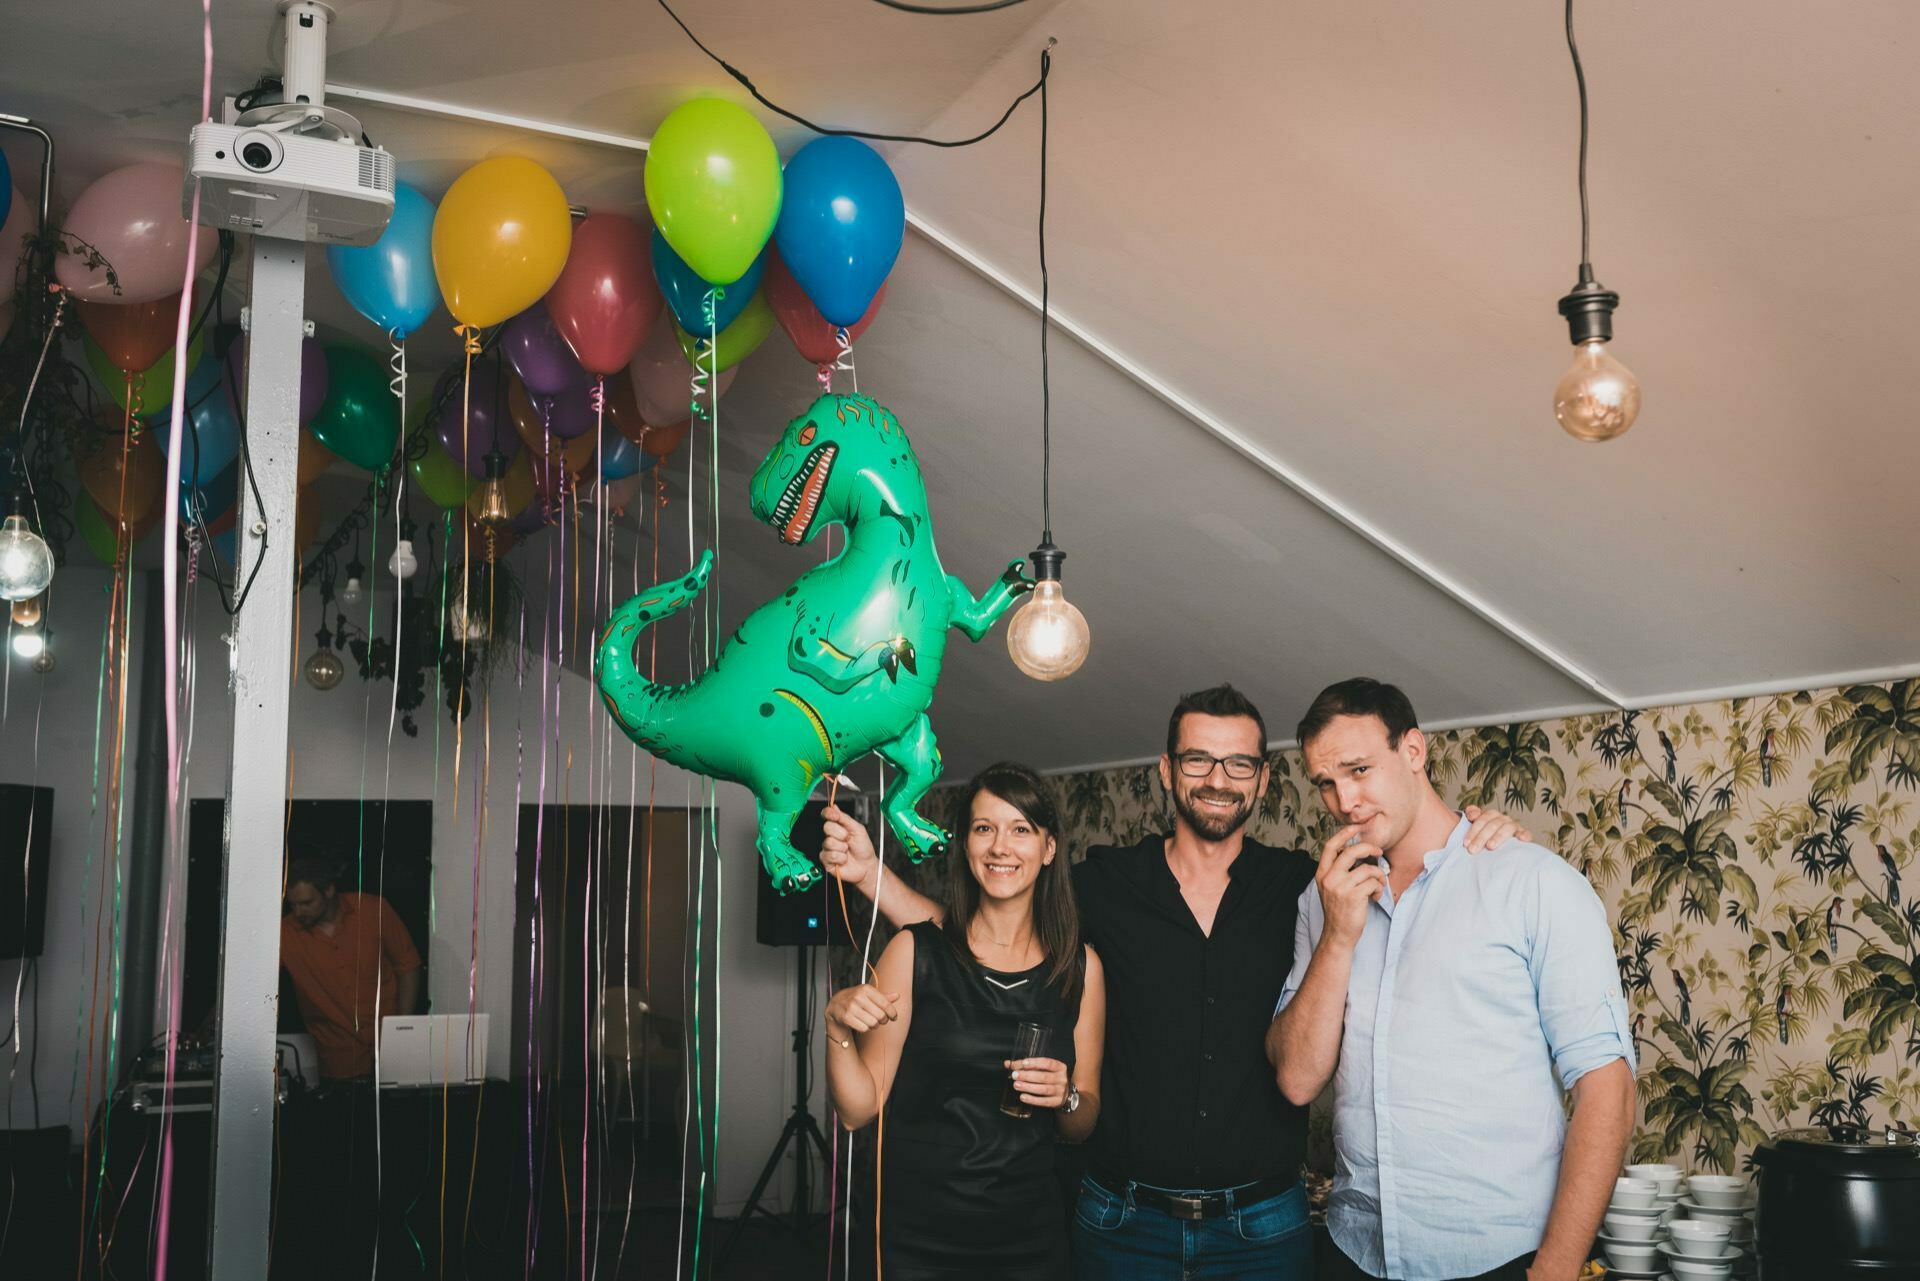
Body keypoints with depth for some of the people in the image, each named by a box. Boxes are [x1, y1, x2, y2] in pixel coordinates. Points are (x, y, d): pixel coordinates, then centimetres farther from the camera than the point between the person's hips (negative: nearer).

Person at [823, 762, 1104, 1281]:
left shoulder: (1080, 966, -1)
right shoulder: (916, 949, -8)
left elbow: (1082, 1126, 8)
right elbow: (859, 1109, -8)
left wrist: (1067, 1098, -13)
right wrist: (837, 1025, -24)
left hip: (1030, 1237, 3)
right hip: (917, 1235, -2)